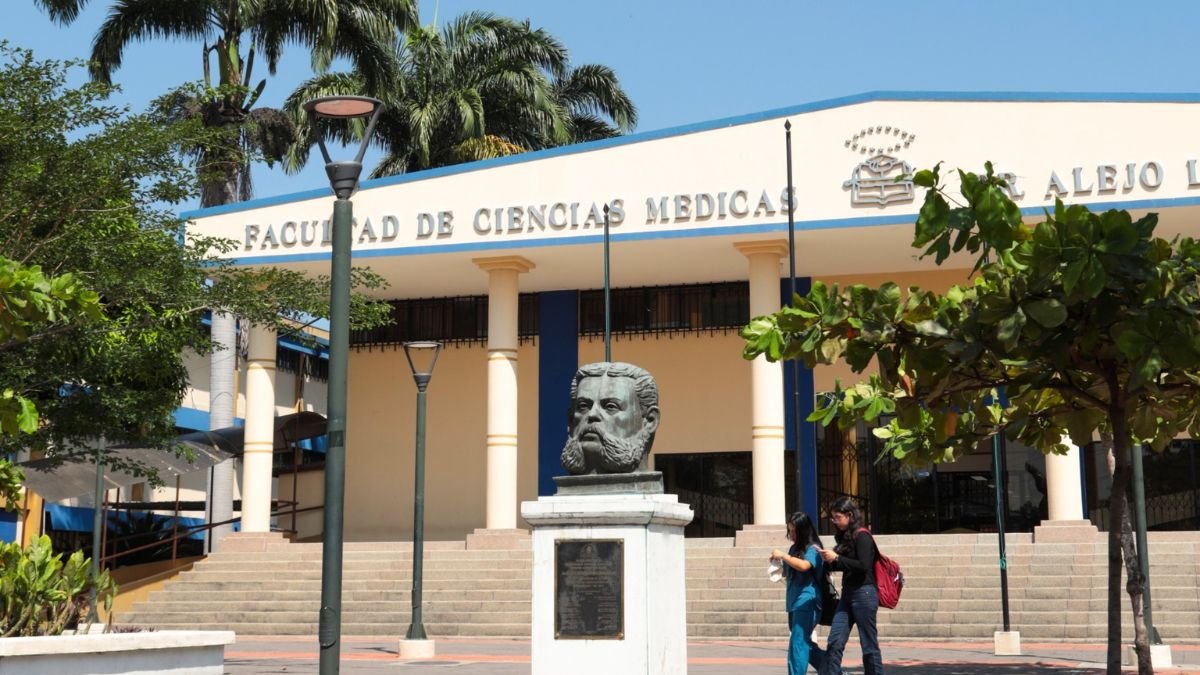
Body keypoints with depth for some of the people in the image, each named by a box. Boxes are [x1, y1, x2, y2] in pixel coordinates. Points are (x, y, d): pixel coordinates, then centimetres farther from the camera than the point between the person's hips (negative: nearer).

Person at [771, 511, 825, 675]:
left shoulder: (813, 549, -10)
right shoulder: (796, 548, 16)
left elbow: (803, 565, -29)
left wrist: (783, 556, -20)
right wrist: (781, 565, 9)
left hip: (807, 602, -9)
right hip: (795, 602, 9)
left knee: (798, 644, -12)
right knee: (804, 643, 13)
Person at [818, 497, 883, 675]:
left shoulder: (862, 536, -11)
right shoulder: (845, 537, 14)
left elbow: (863, 566, -20)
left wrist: (836, 558, -15)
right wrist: (831, 561, -1)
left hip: (864, 593, -8)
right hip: (847, 594, 8)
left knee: (869, 645, -1)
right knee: (834, 643, 0)